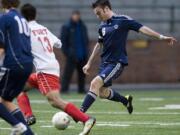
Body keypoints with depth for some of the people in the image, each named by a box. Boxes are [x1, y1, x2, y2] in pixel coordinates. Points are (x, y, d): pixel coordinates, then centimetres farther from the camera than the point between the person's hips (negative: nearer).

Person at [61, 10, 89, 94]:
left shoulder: (83, 26, 14)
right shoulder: (66, 27, -2)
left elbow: (86, 40, 20)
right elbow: (63, 40, -5)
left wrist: (86, 51, 10)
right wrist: (66, 52, -11)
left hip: (82, 55, 6)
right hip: (72, 55, -6)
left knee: (82, 73, 7)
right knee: (68, 72, -8)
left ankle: (81, 89, 14)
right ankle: (64, 89, -6)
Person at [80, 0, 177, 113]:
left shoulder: (122, 20, -10)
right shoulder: (103, 26, 10)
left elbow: (142, 28, -13)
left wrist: (161, 37, -21)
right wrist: (89, 64, 24)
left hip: (117, 62, -8)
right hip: (105, 62, 8)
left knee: (95, 83, -23)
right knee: (102, 92, 11)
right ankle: (126, 101, 35)